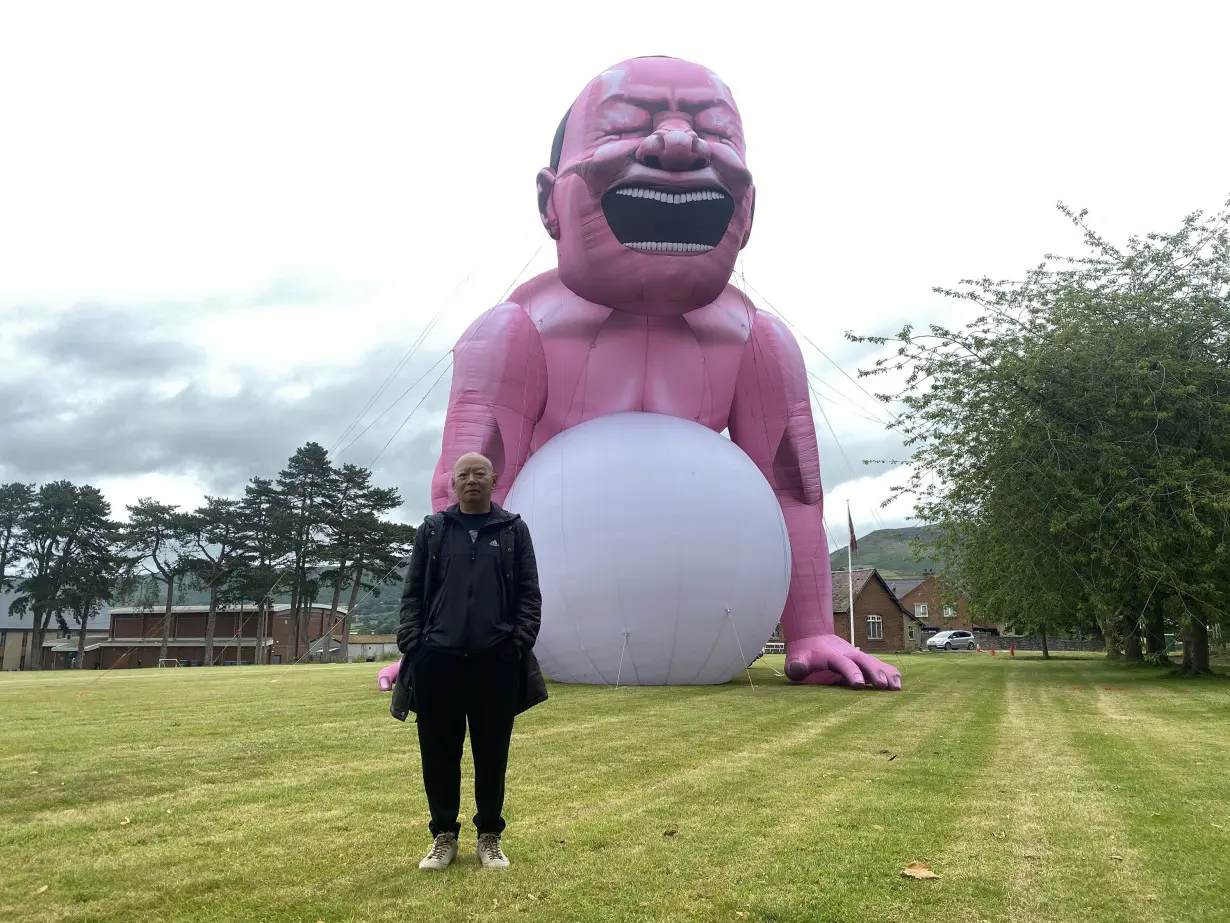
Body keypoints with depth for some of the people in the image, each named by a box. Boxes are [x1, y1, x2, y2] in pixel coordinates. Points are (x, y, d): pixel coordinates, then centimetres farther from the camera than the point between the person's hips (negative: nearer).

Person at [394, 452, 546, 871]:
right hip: (438, 660, 1)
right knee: (439, 753, 7)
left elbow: (529, 593, 4)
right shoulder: (432, 530, 10)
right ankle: (444, 835, 23)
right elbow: (413, 593, 8)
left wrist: (521, 643, -7)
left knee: (492, 753, 6)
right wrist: (412, 645, -2)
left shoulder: (514, 530, 7)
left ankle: (490, 836, 22)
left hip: (496, 661, -1)